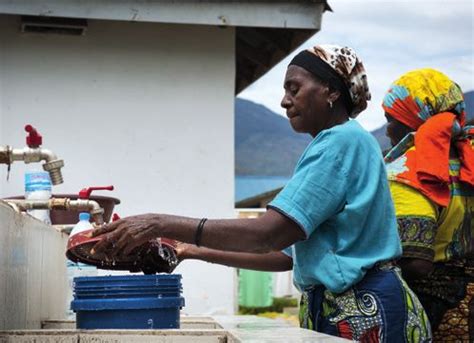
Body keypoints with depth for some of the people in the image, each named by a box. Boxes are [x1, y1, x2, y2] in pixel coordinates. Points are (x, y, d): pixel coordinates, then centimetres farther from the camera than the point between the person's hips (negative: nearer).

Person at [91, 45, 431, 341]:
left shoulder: (343, 141, -12)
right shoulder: (343, 142, 19)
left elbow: (269, 232, -23)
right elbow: (288, 254, 14)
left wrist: (162, 224, -23)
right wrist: (199, 251, 9)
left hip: (364, 310, -9)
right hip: (335, 309, 9)